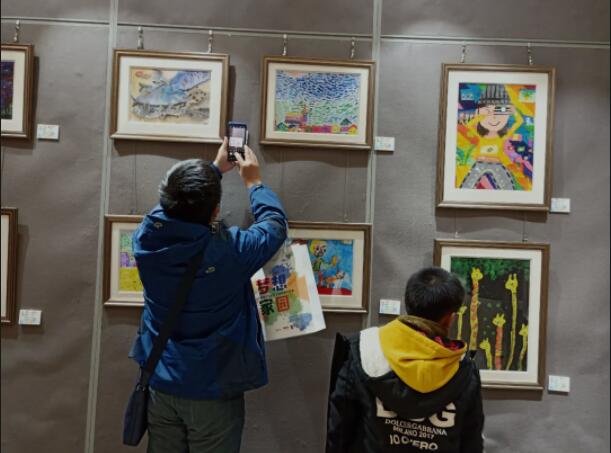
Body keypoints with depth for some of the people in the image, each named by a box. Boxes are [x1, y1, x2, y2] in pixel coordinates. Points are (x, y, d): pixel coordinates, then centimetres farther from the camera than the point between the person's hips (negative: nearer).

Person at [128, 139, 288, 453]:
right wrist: (254, 182, 8)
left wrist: (215, 169, 19)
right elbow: (275, 224, -7)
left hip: (161, 384, 5)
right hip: (213, 392, -4)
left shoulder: (147, 237, -14)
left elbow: (177, 205, 8)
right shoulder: (229, 251, -27)